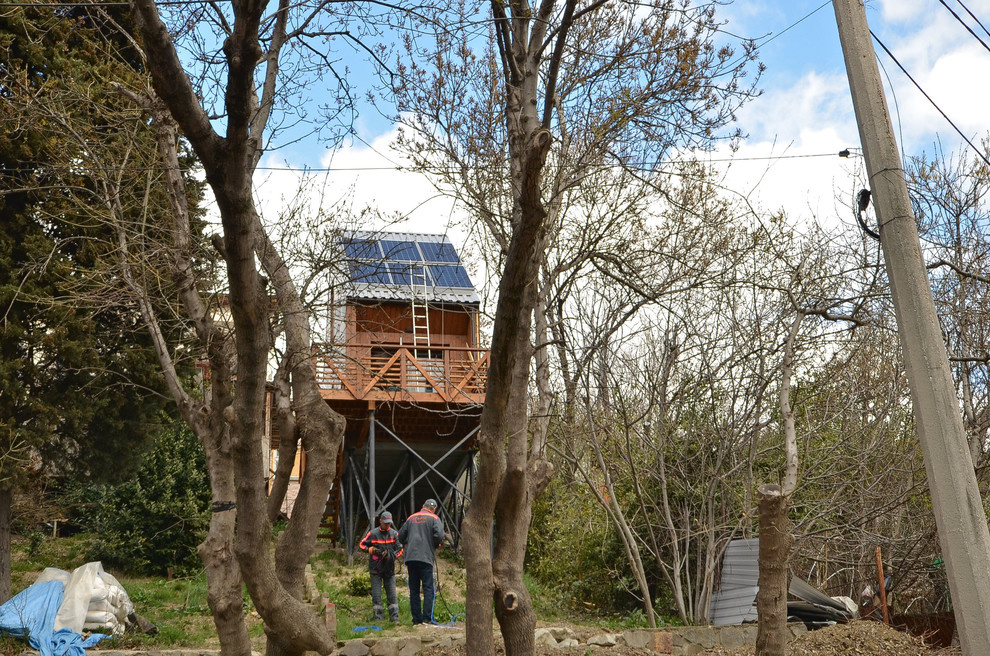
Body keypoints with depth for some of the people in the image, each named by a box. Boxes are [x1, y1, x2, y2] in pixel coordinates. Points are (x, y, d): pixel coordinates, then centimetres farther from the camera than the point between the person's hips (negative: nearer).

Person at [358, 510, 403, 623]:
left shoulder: (394, 534, 4)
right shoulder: (373, 533, -2)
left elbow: (400, 549, 7)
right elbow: (361, 545, 3)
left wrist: (392, 556, -11)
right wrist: (371, 549, -15)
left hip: (389, 568, 2)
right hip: (376, 568, -2)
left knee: (392, 594, 3)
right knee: (376, 594, -1)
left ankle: (394, 618, 7)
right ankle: (378, 618, 5)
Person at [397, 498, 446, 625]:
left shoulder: (411, 518, 15)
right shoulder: (434, 518, 1)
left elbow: (401, 536, 16)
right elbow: (439, 535, -12)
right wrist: (435, 545, 7)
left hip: (411, 557, 4)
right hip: (426, 557, -4)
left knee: (414, 589, 8)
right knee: (428, 588, 0)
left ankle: (416, 618, 8)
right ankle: (427, 617, -8)